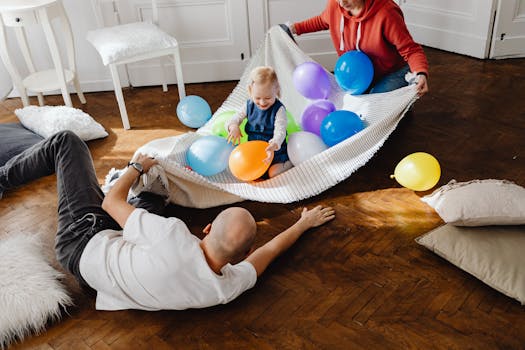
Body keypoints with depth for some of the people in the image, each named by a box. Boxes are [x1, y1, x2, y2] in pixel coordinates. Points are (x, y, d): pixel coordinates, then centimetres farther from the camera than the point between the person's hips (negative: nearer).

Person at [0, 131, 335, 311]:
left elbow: (112, 202, -22)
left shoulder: (173, 236, -42)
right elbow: (270, 249, -4)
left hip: (85, 244, -4)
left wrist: (136, 166, -1)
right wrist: (305, 222, 13)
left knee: (66, 142, 5)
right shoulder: (231, 287, -26)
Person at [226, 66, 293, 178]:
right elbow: (236, 118, 2)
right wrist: (233, 126, -26)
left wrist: (273, 145, -48)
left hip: (274, 150, -4)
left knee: (273, 173, -24)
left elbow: (280, 131, -25)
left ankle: (290, 162, 4)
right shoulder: (250, 105, 0)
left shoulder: (279, 109, -15)